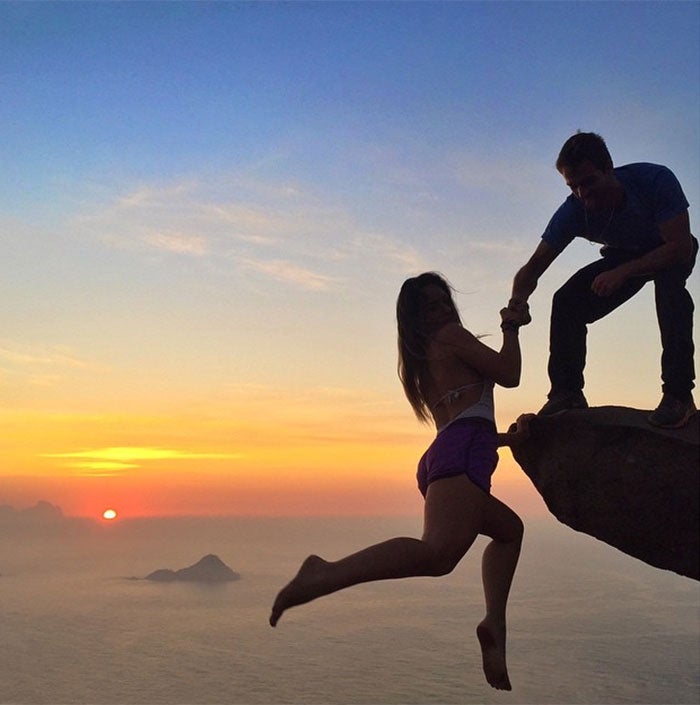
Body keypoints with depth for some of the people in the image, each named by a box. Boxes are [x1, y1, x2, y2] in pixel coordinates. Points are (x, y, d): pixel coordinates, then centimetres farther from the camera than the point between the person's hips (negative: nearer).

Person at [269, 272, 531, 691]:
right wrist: (511, 328, 22)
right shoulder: (450, 335, 8)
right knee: (439, 552, -32)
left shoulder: (423, 364, 32)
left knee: (510, 528, 28)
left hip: (437, 458, 10)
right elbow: (509, 375, 8)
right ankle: (326, 574, -43)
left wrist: (506, 437, 35)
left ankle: (495, 622, 8)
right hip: (463, 454, -10)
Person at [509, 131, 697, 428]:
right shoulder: (573, 212, -25)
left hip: (671, 253, -4)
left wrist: (622, 273, -45)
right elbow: (533, 268, -22)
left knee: (669, 283, -37)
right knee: (566, 301, -15)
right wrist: (519, 298, -45)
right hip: (624, 258, 4)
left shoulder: (655, 179, -35)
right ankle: (567, 393, -4)